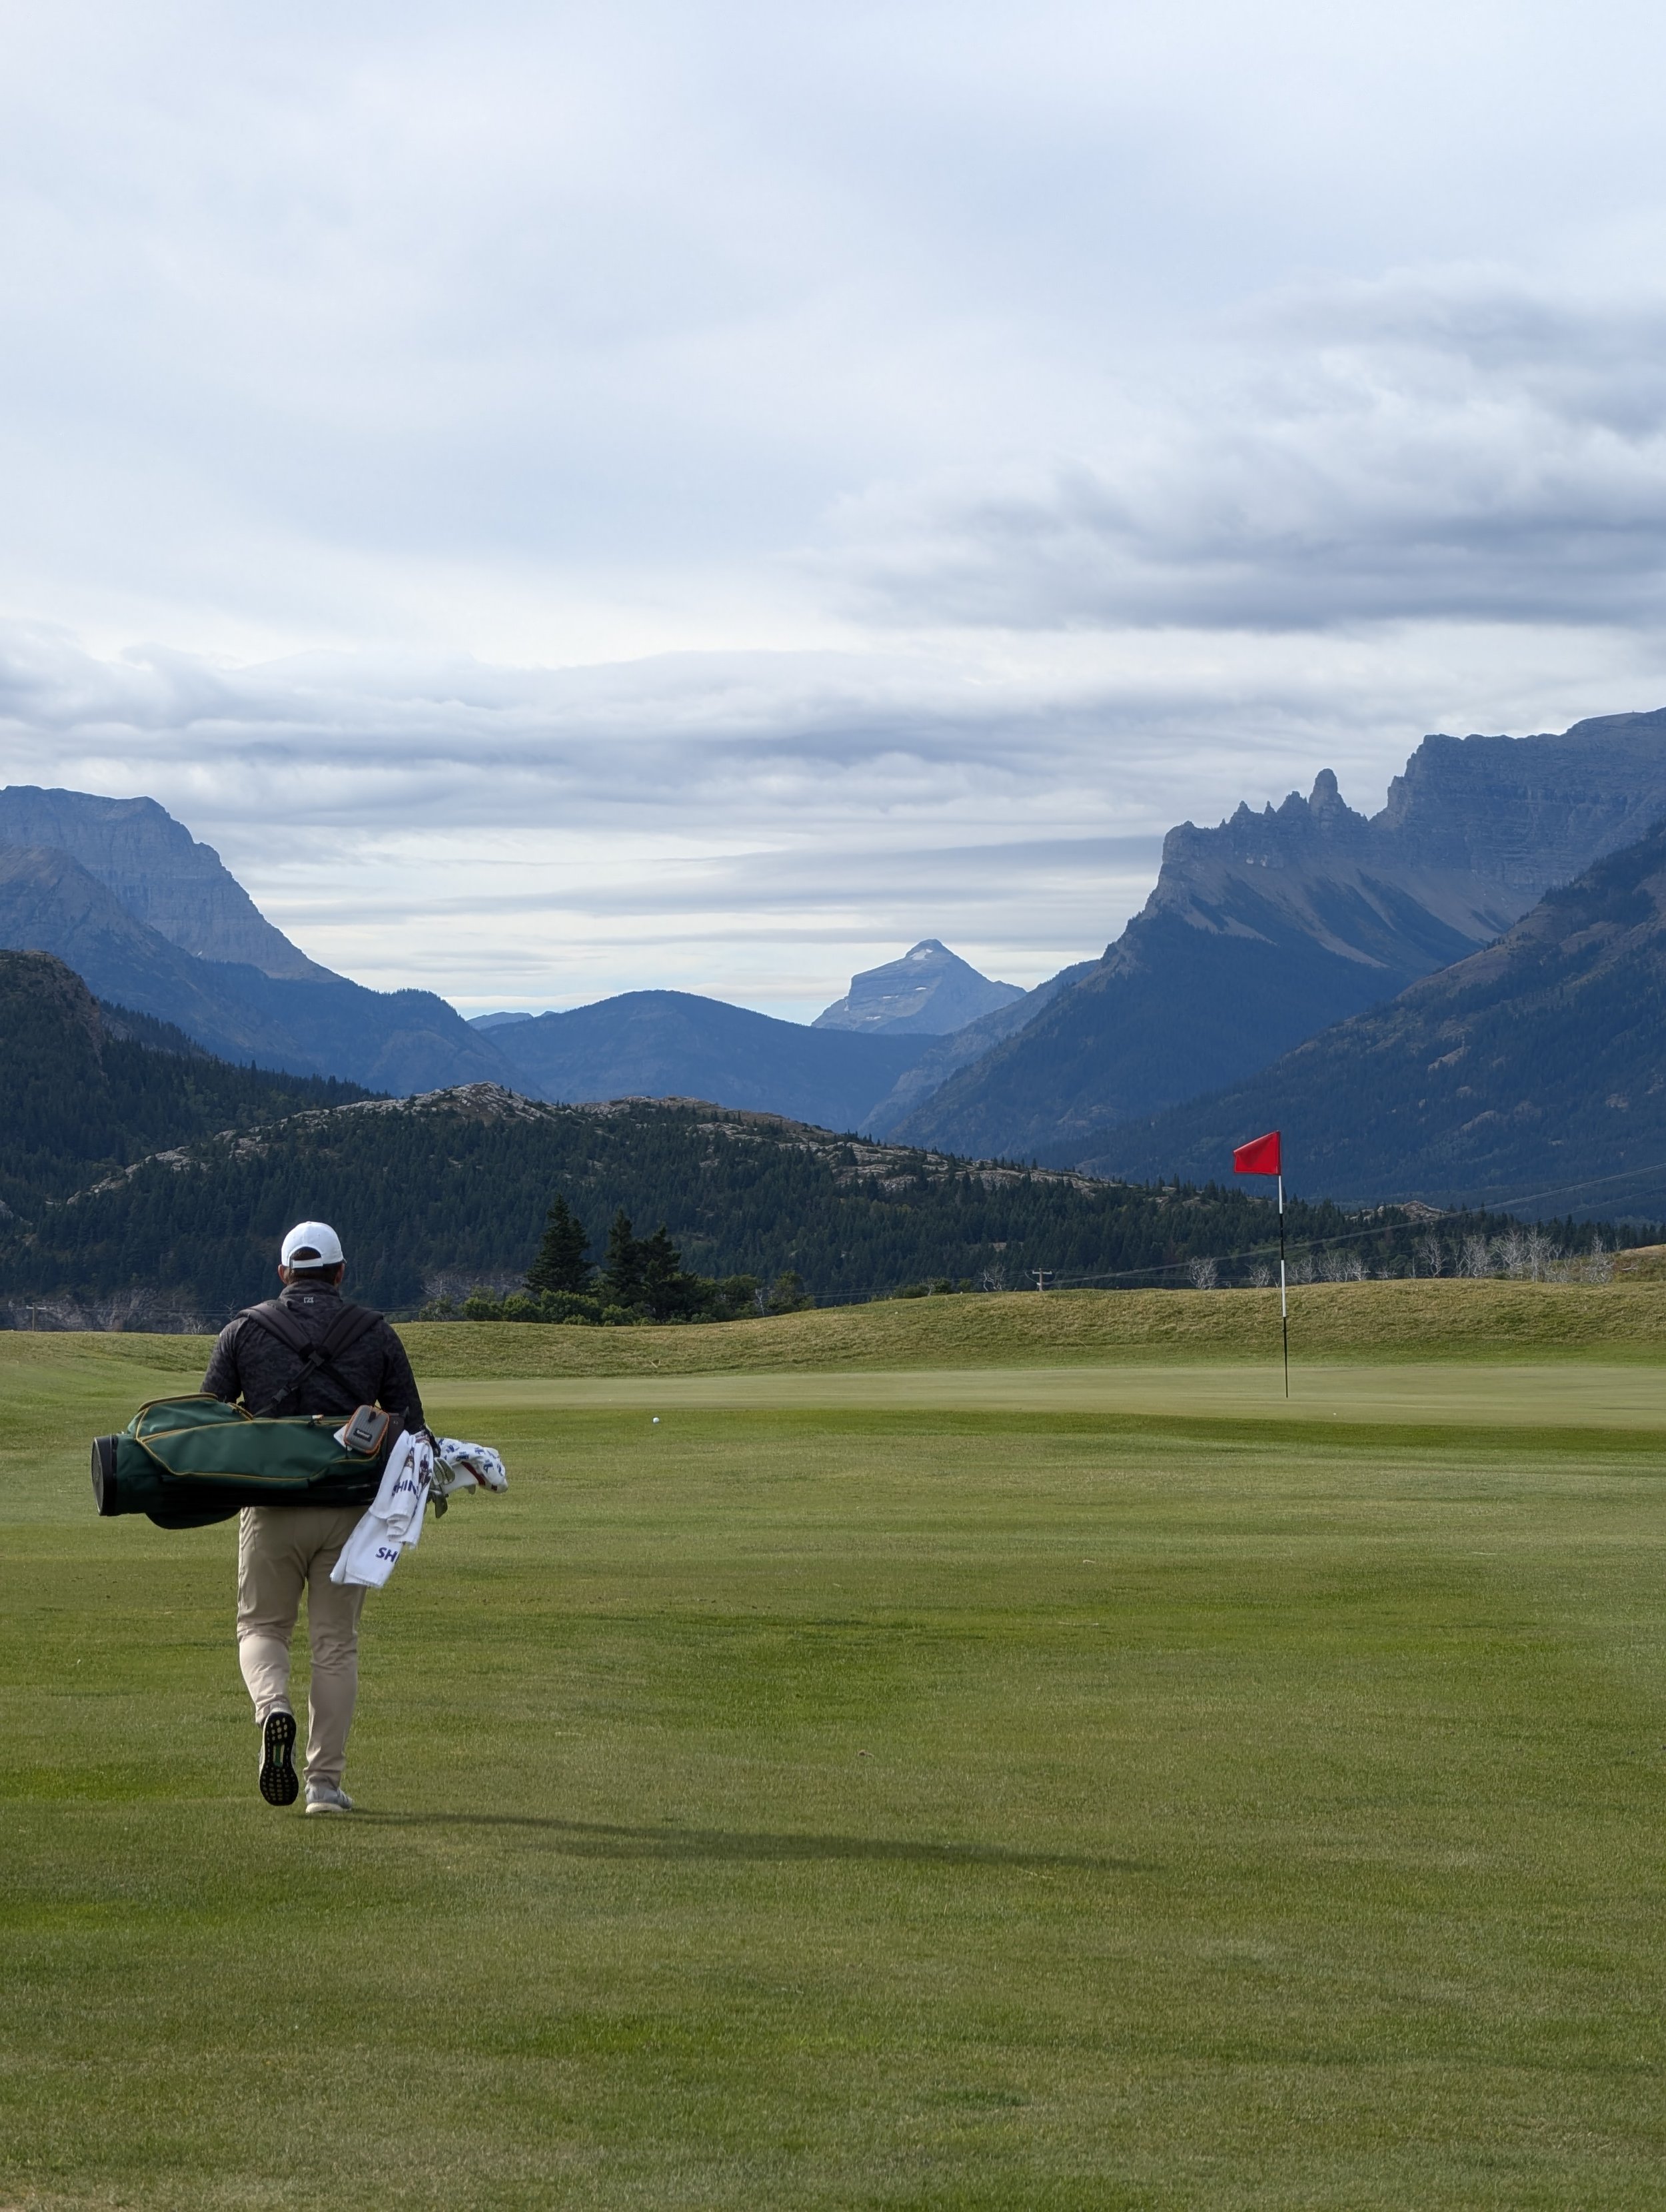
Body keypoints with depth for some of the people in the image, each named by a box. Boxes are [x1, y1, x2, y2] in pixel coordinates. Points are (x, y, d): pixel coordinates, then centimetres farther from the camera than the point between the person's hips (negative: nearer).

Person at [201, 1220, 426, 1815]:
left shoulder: (245, 1330, 5)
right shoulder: (375, 1333, 7)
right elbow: (411, 1424, 6)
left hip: (271, 1505, 0)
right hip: (348, 1508, 1)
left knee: (262, 1626, 14)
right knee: (335, 1643, 8)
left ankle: (272, 1706, -18)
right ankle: (325, 1781, 4)